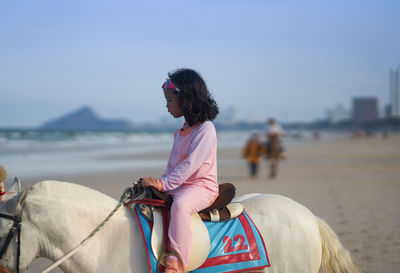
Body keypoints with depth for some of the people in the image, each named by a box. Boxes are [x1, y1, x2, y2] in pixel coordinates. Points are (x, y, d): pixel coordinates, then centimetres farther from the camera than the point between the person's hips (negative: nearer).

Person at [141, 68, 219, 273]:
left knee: (180, 204, -38)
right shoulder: (181, 132, 17)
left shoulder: (205, 129, -12)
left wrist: (164, 183, -25)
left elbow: (191, 164, -21)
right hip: (177, 186, 10)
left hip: (201, 187, -10)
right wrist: (160, 183, 8)